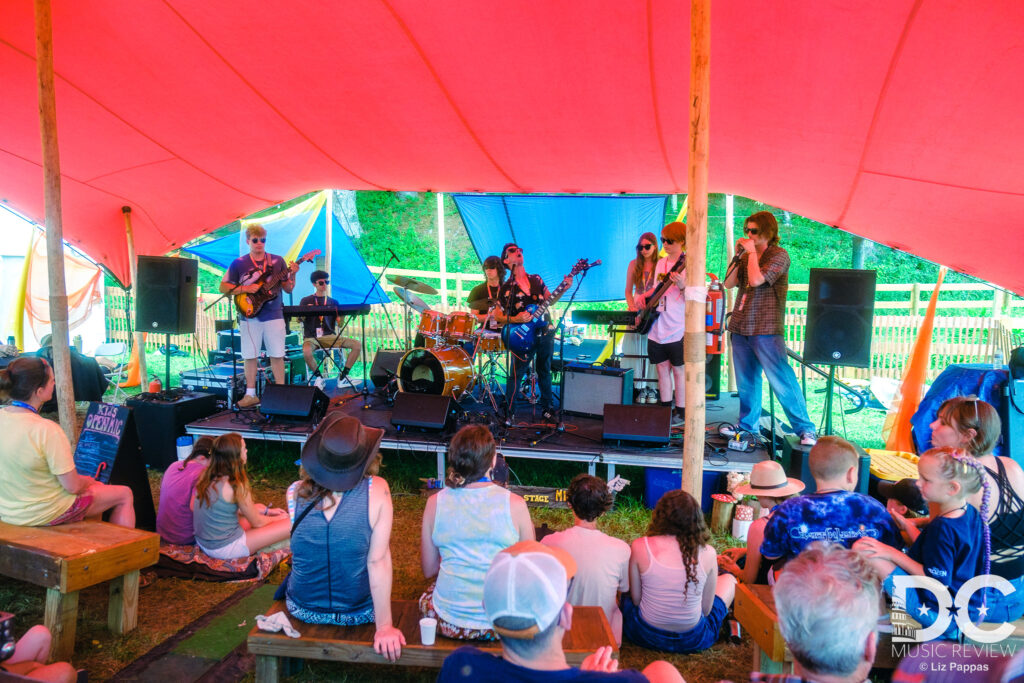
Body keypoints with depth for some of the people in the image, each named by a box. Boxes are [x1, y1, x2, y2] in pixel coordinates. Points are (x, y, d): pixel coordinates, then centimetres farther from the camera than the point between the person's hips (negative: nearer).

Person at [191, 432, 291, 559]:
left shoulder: (207, 476, 1)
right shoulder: (236, 486, -22)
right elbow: (257, 523, -9)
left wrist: (265, 511, 15)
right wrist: (278, 519, 10)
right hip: (224, 549, -9)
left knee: (259, 507, 25)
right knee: (290, 525, -11)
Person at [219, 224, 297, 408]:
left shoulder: (277, 261, 7)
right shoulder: (238, 263, 4)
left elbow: (288, 289, 8)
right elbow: (223, 287, 3)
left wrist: (292, 275, -12)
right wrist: (245, 289, -11)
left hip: (273, 315, 0)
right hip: (249, 315, 0)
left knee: (277, 355, 1)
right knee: (250, 356, 4)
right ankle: (251, 395, 13)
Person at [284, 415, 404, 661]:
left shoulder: (295, 493, -17)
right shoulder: (377, 490, -24)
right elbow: (378, 562, -22)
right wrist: (384, 626, -17)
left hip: (302, 611, 2)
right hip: (360, 613, -2)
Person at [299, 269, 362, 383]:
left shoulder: (333, 302, 15)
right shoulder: (306, 301, 9)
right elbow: (300, 319, -2)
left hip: (329, 336, 3)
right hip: (311, 336, -3)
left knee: (357, 345, -17)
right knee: (306, 351, -38)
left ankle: (342, 377, -7)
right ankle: (318, 377, -10)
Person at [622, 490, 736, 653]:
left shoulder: (640, 547, -18)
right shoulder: (707, 553, -17)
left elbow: (636, 600, -8)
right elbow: (706, 609, -7)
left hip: (644, 636, 0)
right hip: (693, 641, 0)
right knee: (729, 579, 24)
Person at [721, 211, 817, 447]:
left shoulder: (779, 255, -6)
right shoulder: (748, 257, 15)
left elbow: (756, 279, -20)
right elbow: (728, 283, 8)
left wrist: (751, 252, -9)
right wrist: (737, 255, 1)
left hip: (765, 330, -7)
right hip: (740, 327, 7)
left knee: (782, 381, -9)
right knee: (746, 381, 13)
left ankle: (805, 429, -2)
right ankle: (748, 425, 26)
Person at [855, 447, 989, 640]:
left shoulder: (942, 528, -26)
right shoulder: (971, 514, 2)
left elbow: (935, 579, -23)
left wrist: (893, 553, -19)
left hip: (938, 613, -10)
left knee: (862, 549, -21)